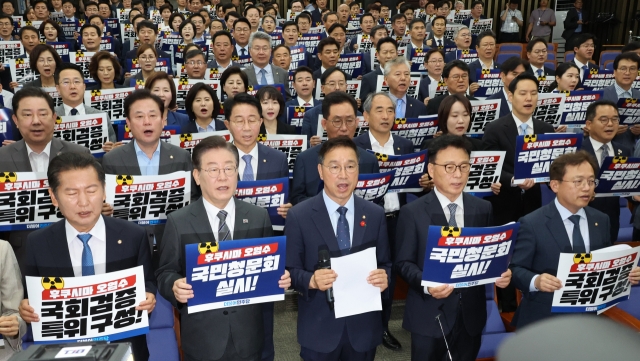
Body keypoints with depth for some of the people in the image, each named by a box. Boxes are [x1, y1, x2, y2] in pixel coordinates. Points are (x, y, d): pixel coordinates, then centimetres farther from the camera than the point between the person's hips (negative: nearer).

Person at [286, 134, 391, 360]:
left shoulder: (375, 215, 0)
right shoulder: (299, 216, -8)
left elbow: (385, 264, 6)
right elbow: (290, 270, -5)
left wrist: (384, 278, -16)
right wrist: (311, 280, -24)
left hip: (363, 327, 3)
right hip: (319, 329, -2)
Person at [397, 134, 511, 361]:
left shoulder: (483, 209, 5)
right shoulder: (412, 213, -7)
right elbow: (403, 262, -7)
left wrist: (500, 273, -12)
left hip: (471, 314, 4)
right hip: (429, 316, -3)